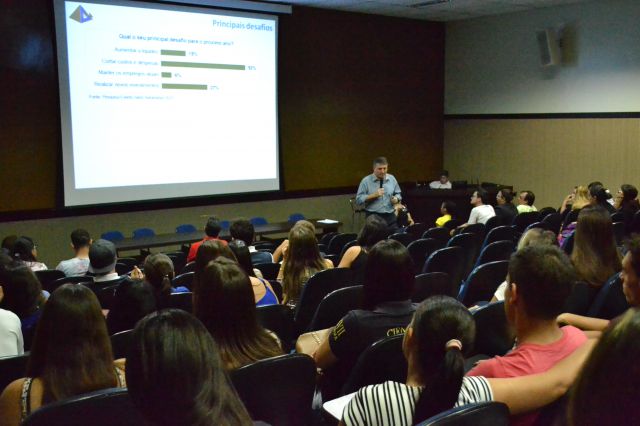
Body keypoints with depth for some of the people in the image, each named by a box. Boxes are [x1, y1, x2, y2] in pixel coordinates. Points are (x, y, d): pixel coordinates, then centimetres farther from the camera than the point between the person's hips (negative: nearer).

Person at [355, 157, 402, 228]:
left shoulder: (392, 179, 7)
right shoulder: (366, 181, -5)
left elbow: (398, 194, 18)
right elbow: (358, 200, -8)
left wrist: (396, 199, -5)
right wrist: (374, 195, -17)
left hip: (390, 216, 4)